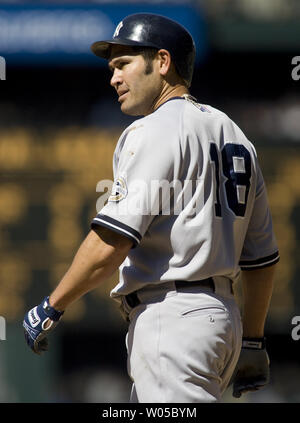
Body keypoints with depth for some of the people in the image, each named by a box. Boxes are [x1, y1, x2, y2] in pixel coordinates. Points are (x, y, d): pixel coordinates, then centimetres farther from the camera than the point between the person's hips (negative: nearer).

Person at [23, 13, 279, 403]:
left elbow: (110, 244, -18)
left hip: (173, 321, -9)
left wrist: (51, 308, -10)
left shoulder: (153, 132, -9)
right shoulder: (233, 135, 19)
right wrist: (253, 341, 25)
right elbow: (262, 256, 20)